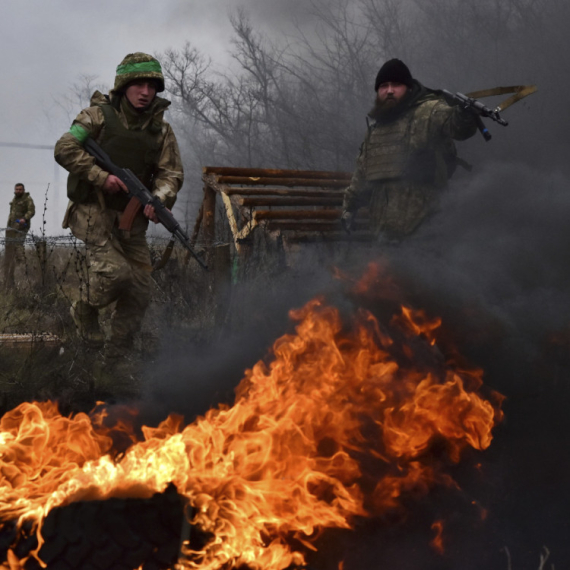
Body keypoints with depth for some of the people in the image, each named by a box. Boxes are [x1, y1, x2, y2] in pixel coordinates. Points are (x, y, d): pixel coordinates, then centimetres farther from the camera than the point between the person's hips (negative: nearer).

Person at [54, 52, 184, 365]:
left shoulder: (161, 129, 8)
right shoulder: (100, 115, -5)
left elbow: (172, 173, 5)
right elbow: (64, 149, -11)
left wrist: (158, 199, -16)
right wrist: (101, 176, -20)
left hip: (131, 217, 5)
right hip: (93, 210, -5)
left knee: (138, 292, 0)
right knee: (114, 271, -24)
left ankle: (116, 357, 14)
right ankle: (85, 310, 8)